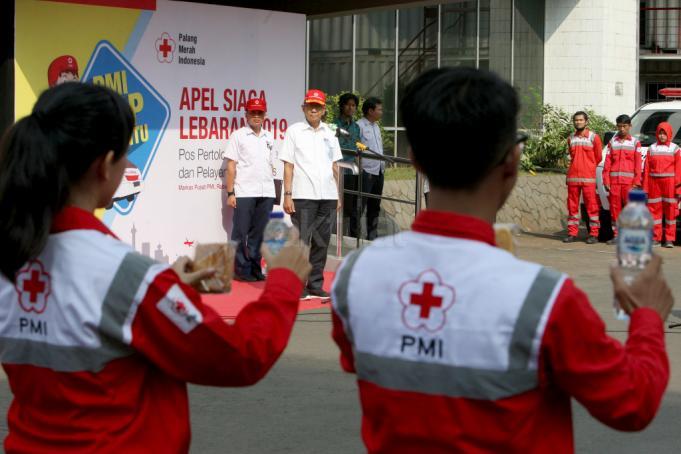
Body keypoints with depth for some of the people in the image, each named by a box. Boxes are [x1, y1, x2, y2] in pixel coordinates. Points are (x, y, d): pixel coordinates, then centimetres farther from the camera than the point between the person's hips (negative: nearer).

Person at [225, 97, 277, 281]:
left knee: (259, 233, 7)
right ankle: (242, 269, 3)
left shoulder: (269, 137, 16)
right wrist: (230, 193, -8)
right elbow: (231, 165, -1)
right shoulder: (238, 135, 2)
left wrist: (271, 189, 12)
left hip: (266, 193, 4)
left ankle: (255, 268, 13)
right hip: (244, 192, -4)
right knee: (241, 232, -2)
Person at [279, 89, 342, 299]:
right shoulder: (294, 131, 2)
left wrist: (338, 195, 12)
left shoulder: (329, 133, 14)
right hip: (303, 196, -4)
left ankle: (316, 285, 13)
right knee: (301, 241, -5)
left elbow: (334, 165, 17)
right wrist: (287, 195, -9)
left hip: (326, 196, 5)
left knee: (321, 242, 7)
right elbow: (288, 165, -2)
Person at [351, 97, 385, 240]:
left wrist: (383, 165, 16)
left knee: (375, 206, 13)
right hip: (366, 171, -8)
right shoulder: (359, 125, -9)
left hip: (379, 171, 8)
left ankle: (372, 235, 20)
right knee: (359, 205, -6)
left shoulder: (376, 127, 17)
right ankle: (354, 235, -2)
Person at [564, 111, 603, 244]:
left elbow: (598, 157, 6)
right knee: (572, 206, 5)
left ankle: (594, 234, -1)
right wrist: (576, 167, 13)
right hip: (573, 177, 4)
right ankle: (572, 233, 10)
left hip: (588, 178, -4)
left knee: (591, 206, -4)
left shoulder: (593, 137, 0)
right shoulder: (571, 139, 11)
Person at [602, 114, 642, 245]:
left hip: (629, 181, -2)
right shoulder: (612, 142, 13)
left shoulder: (635, 143, 7)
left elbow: (638, 164, 3)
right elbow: (607, 163, 10)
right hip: (614, 181, 2)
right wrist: (606, 181, 2)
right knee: (614, 209, 2)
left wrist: (637, 182, -5)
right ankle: (616, 235, 7)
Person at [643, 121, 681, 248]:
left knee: (670, 210, -2)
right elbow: (647, 169, 8)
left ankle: (669, 239, 1)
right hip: (654, 183, 2)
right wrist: (645, 187, 2)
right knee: (655, 209, 2)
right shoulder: (652, 148, 11)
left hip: (669, 182, -2)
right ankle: (656, 238, 7)